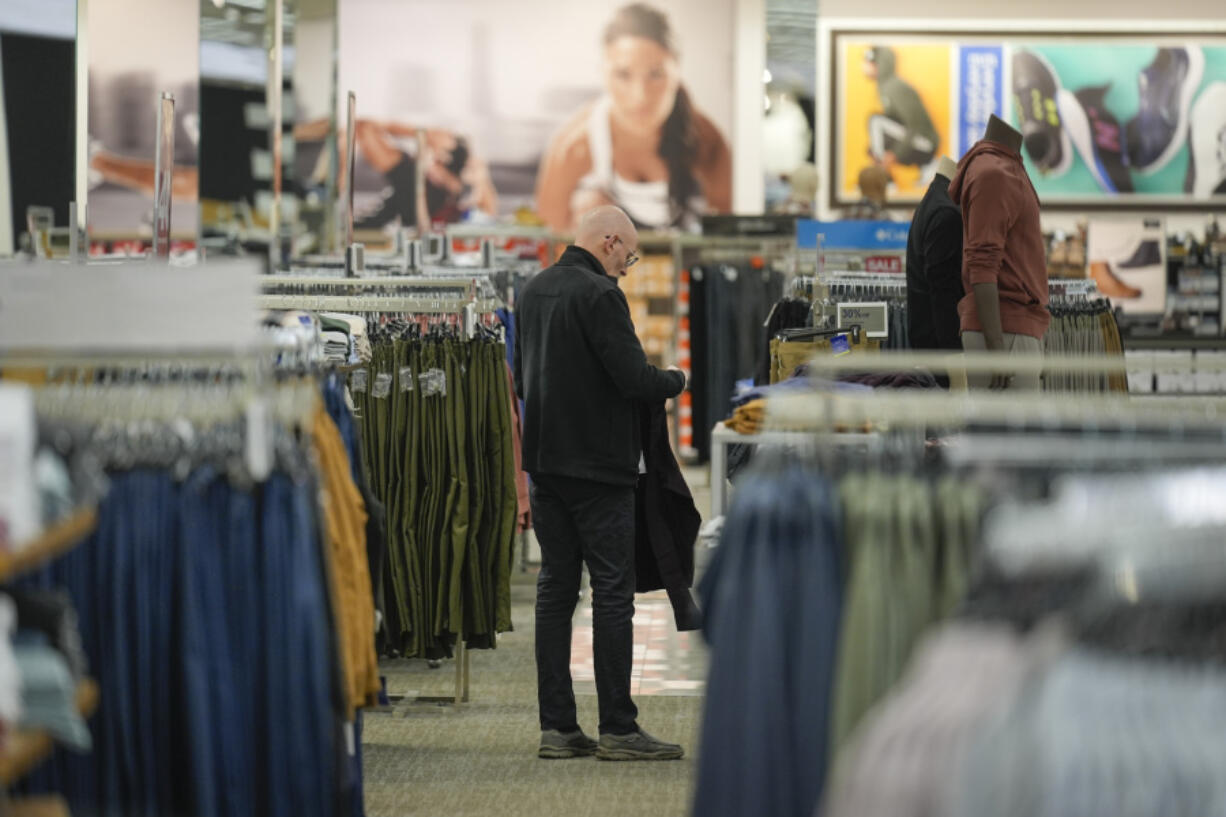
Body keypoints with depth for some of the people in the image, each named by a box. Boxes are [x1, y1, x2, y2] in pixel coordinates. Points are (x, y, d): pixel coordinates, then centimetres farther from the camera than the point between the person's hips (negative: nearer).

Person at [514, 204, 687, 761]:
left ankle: (557, 726, 9)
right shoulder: (599, 294, -15)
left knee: (555, 589, 8)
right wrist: (674, 381, 0)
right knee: (612, 592, -4)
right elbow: (633, 378, -19)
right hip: (598, 465, -8)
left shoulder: (533, 291, 13)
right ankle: (618, 729, -3)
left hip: (546, 460, 8)